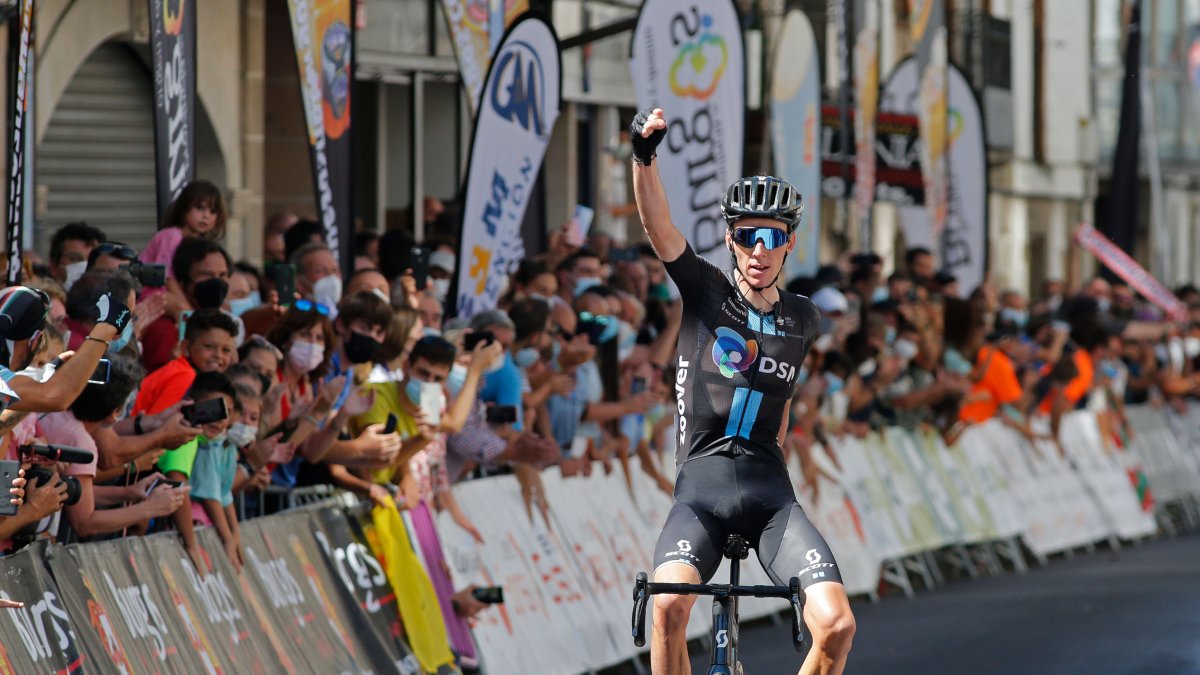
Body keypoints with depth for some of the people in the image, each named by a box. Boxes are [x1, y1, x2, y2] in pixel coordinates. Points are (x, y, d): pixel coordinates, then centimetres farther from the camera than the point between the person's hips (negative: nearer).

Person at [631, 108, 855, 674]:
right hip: (700, 488, -2)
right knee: (669, 605, -31)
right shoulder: (705, 291, 3)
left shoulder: (802, 319, 12)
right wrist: (644, 154, -29)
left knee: (837, 626, -19)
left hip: (770, 493, 2)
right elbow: (657, 224, -13)